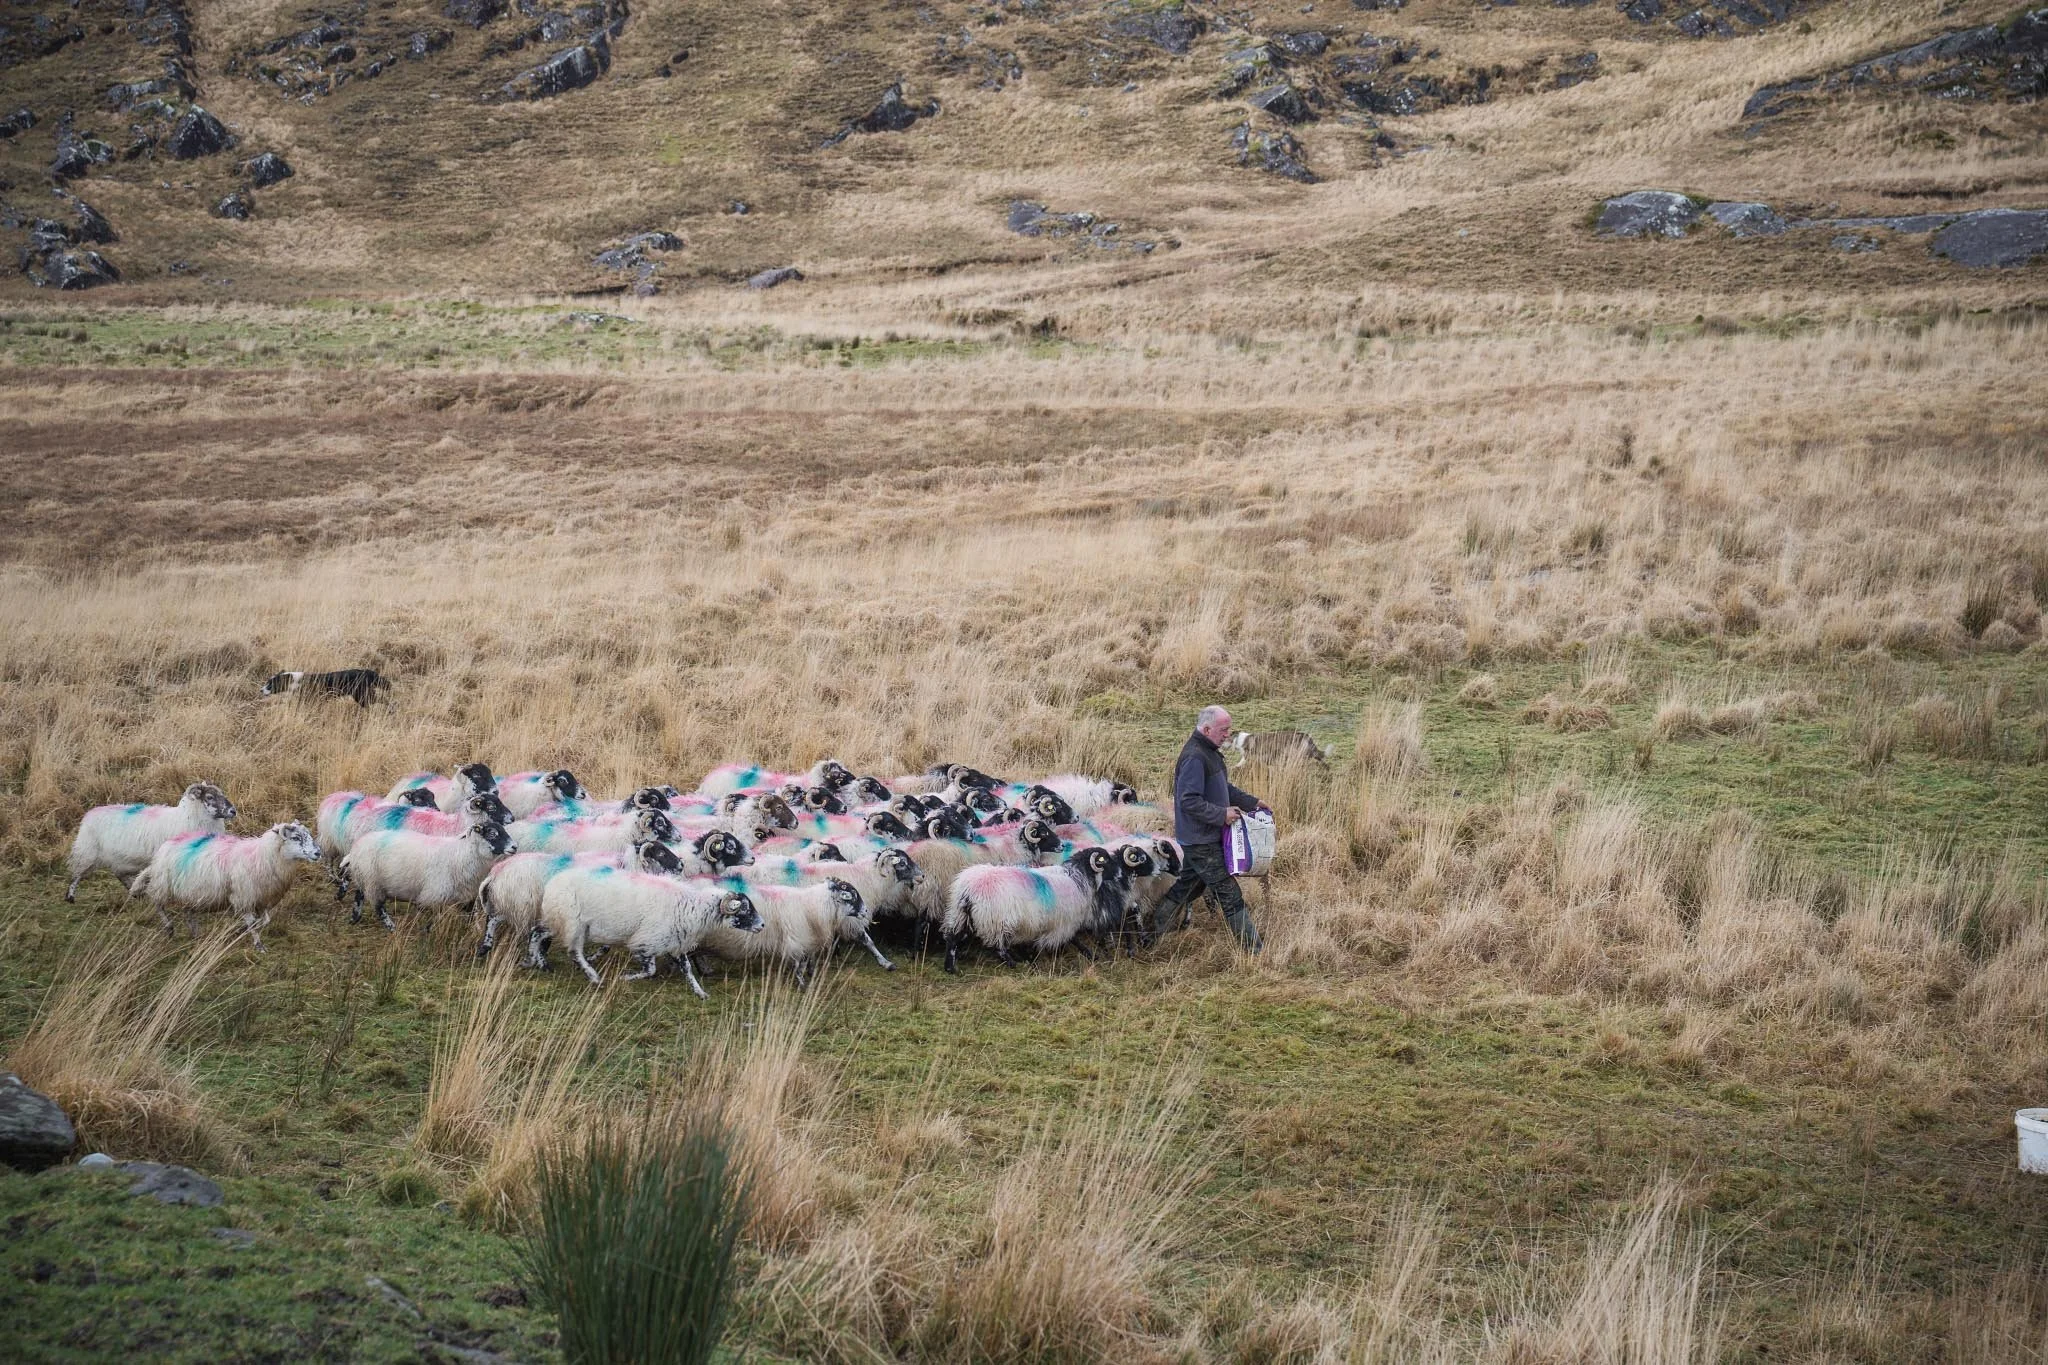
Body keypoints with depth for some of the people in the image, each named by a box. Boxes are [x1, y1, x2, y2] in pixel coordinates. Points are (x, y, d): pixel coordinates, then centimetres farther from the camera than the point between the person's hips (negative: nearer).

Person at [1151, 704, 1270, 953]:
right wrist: (1222, 814, -23)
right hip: (1201, 842, -11)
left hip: (1200, 839, 11)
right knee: (1229, 894, -6)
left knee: (1185, 887, 20)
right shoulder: (1194, 757, -21)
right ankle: (1252, 949, -2)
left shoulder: (1209, 753, 12)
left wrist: (1252, 802, 13)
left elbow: (1224, 788, 23)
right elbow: (1190, 801, -26)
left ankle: (1149, 936, 29)